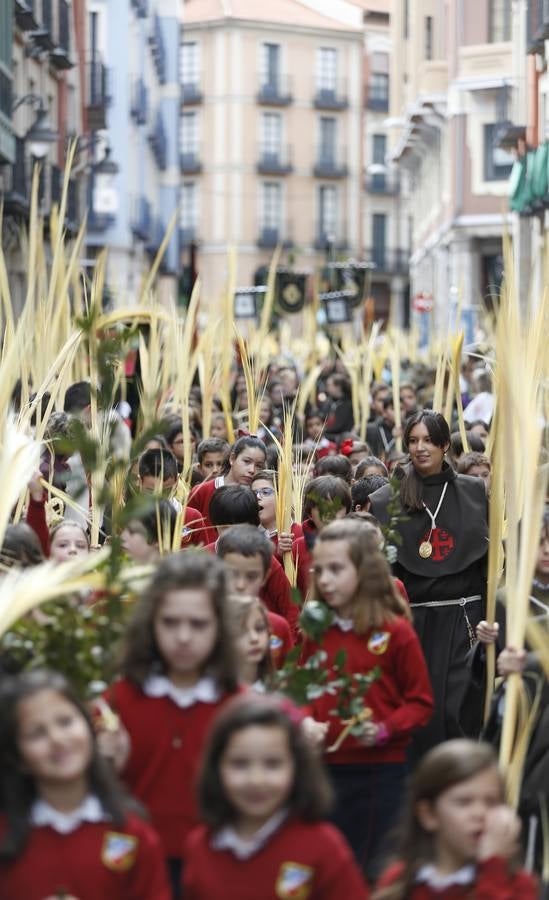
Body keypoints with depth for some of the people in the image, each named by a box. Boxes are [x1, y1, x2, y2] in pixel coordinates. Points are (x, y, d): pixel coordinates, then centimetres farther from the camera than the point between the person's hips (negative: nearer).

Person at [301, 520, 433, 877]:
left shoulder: (396, 631, -9)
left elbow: (421, 703, -5)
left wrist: (383, 730, -20)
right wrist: (305, 721, -6)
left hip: (379, 772, -4)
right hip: (323, 767, 4)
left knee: (365, 870, 4)